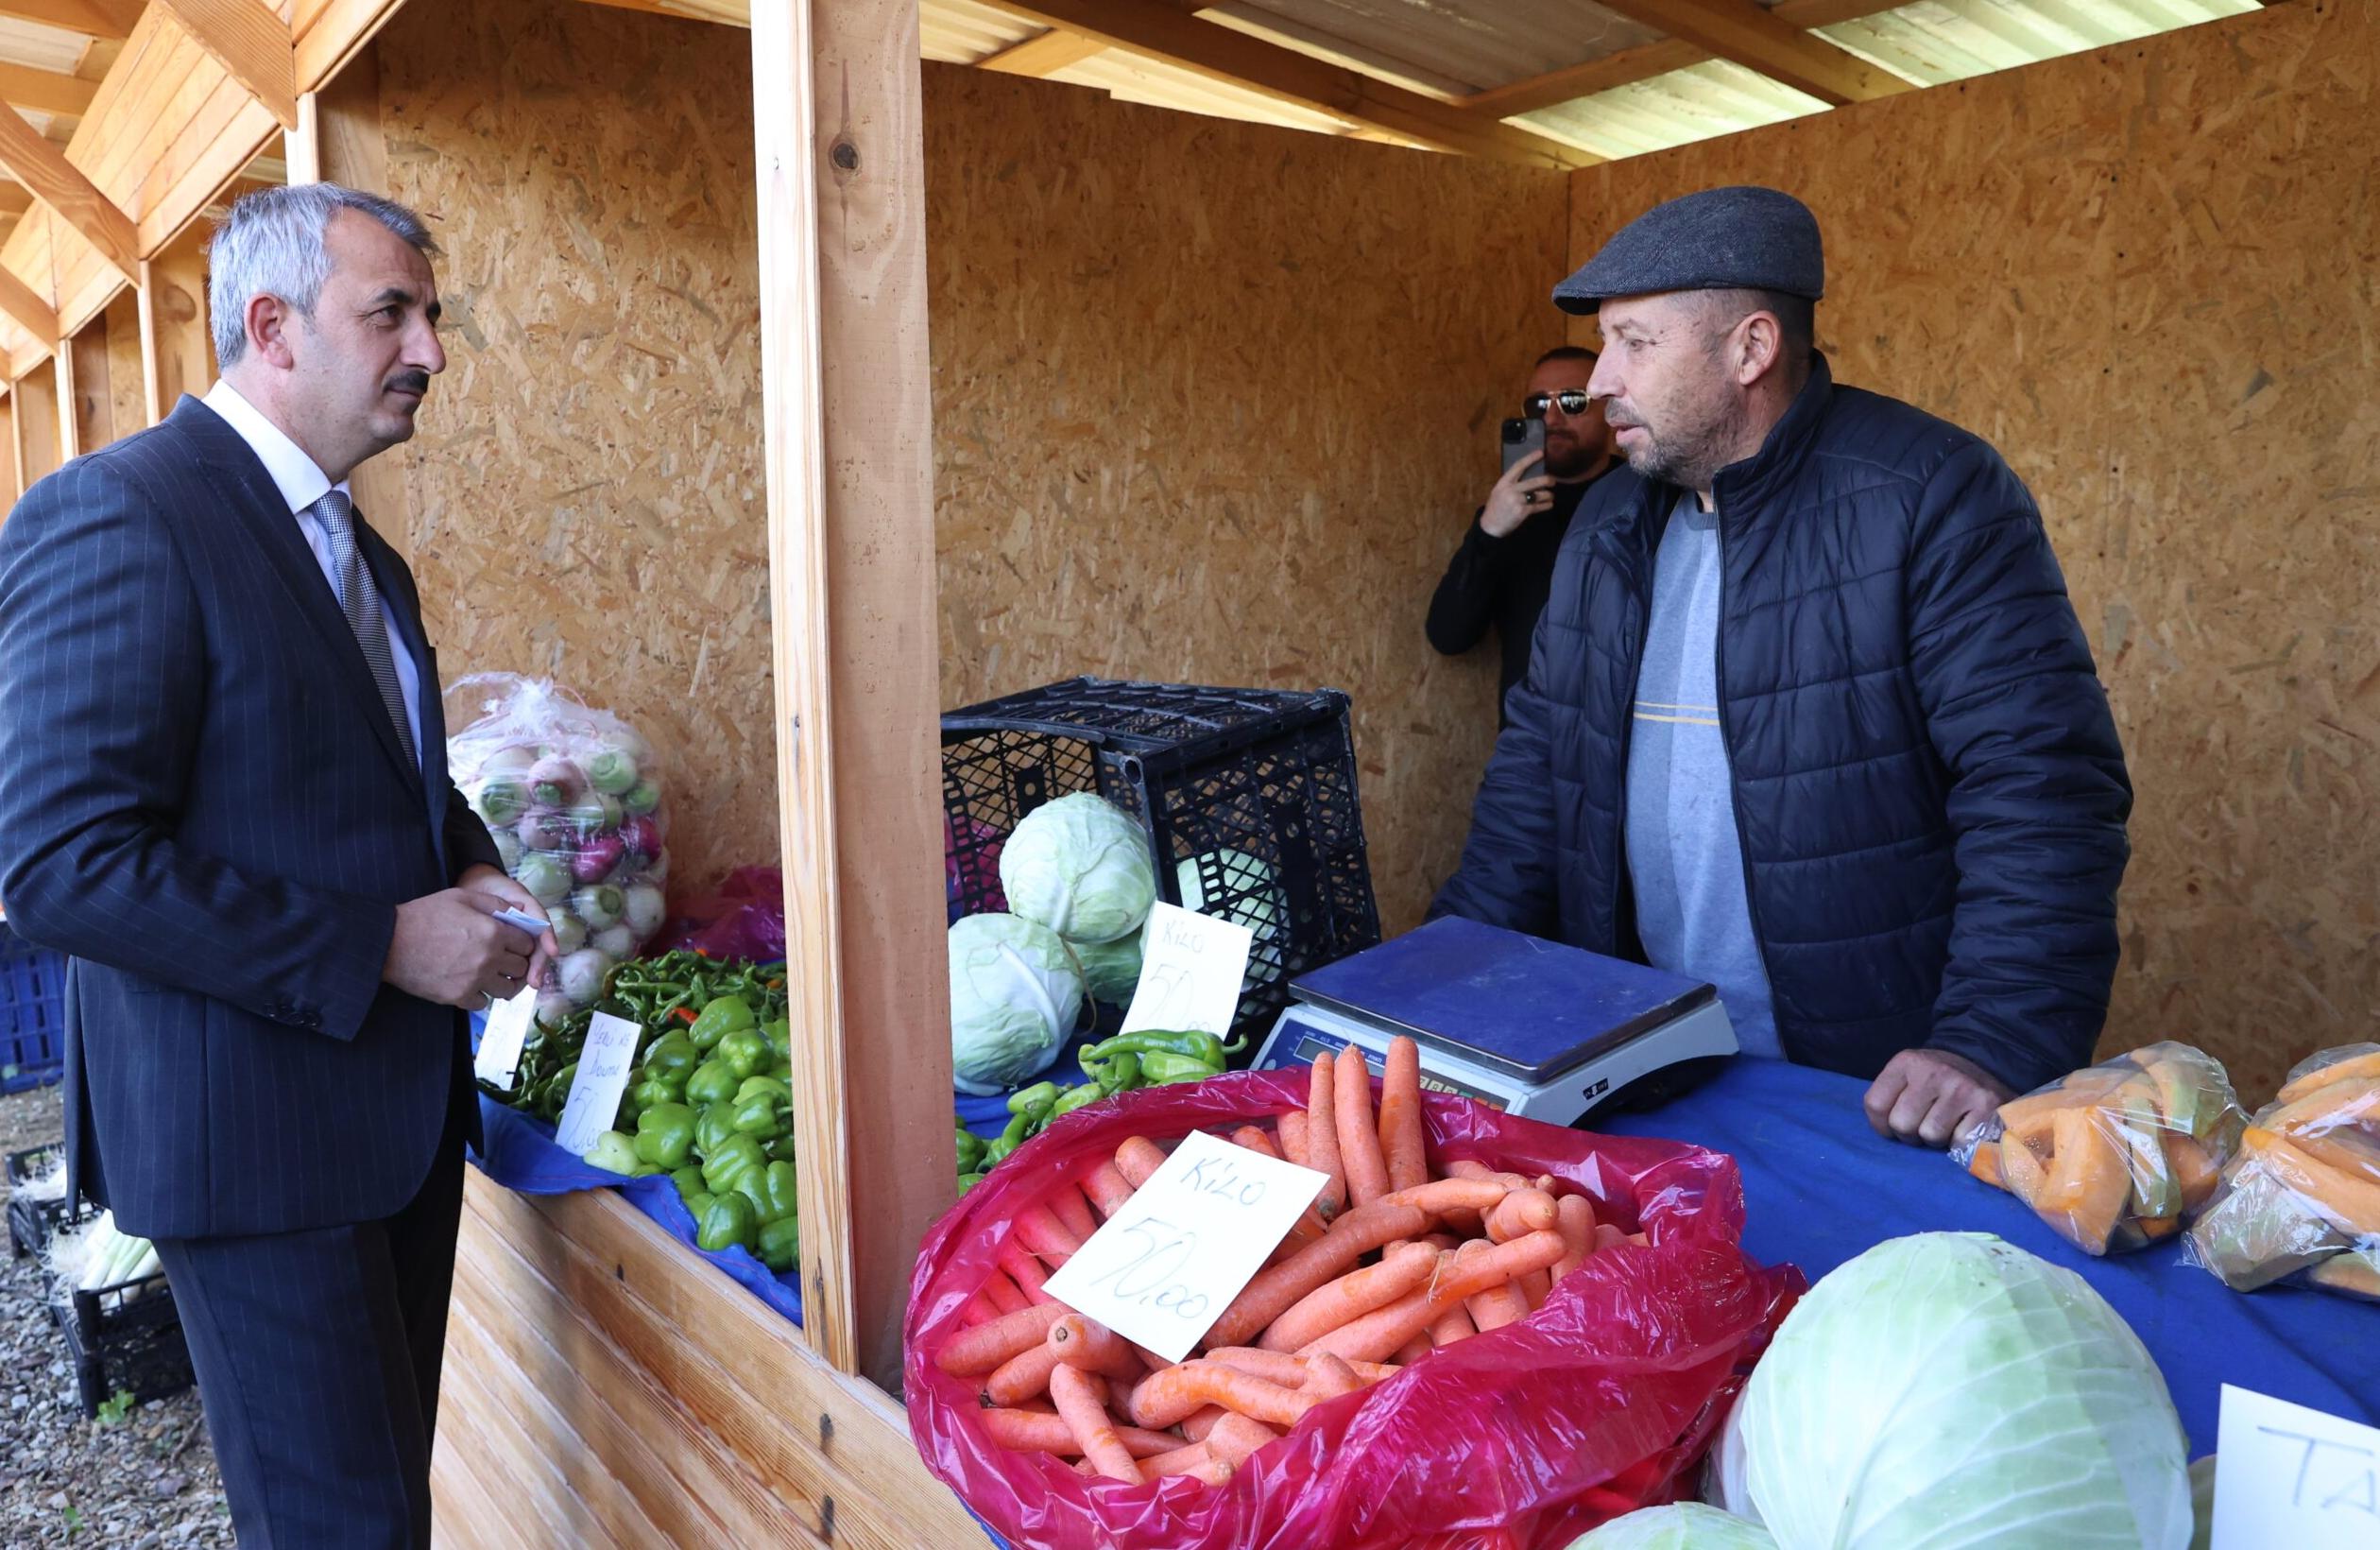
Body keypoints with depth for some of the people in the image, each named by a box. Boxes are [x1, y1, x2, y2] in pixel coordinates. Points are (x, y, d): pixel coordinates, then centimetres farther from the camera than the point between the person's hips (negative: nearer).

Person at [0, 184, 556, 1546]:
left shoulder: (359, 549, 12)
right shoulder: (117, 515, -16)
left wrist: (474, 881, 2)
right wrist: (385, 945, -22)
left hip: (400, 1107, 8)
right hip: (255, 1135, -8)